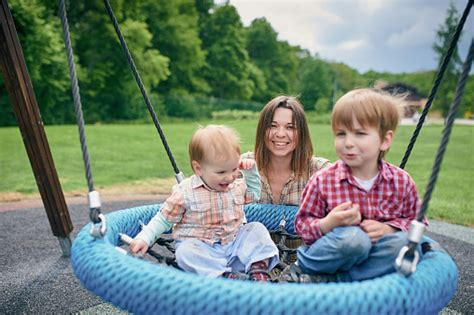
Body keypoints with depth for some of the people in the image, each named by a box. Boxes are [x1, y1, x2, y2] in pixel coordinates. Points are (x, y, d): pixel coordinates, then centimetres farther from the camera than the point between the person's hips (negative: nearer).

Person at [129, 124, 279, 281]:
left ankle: (258, 268, -22)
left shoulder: (238, 185, 3)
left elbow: (253, 194, 26)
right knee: (185, 251, -32)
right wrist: (144, 238, -15)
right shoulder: (185, 192, -11)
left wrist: (251, 171, 10)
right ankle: (225, 276, -38)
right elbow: (163, 219, -2)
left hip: (234, 242, 4)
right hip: (201, 248, -4)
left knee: (257, 229, -12)